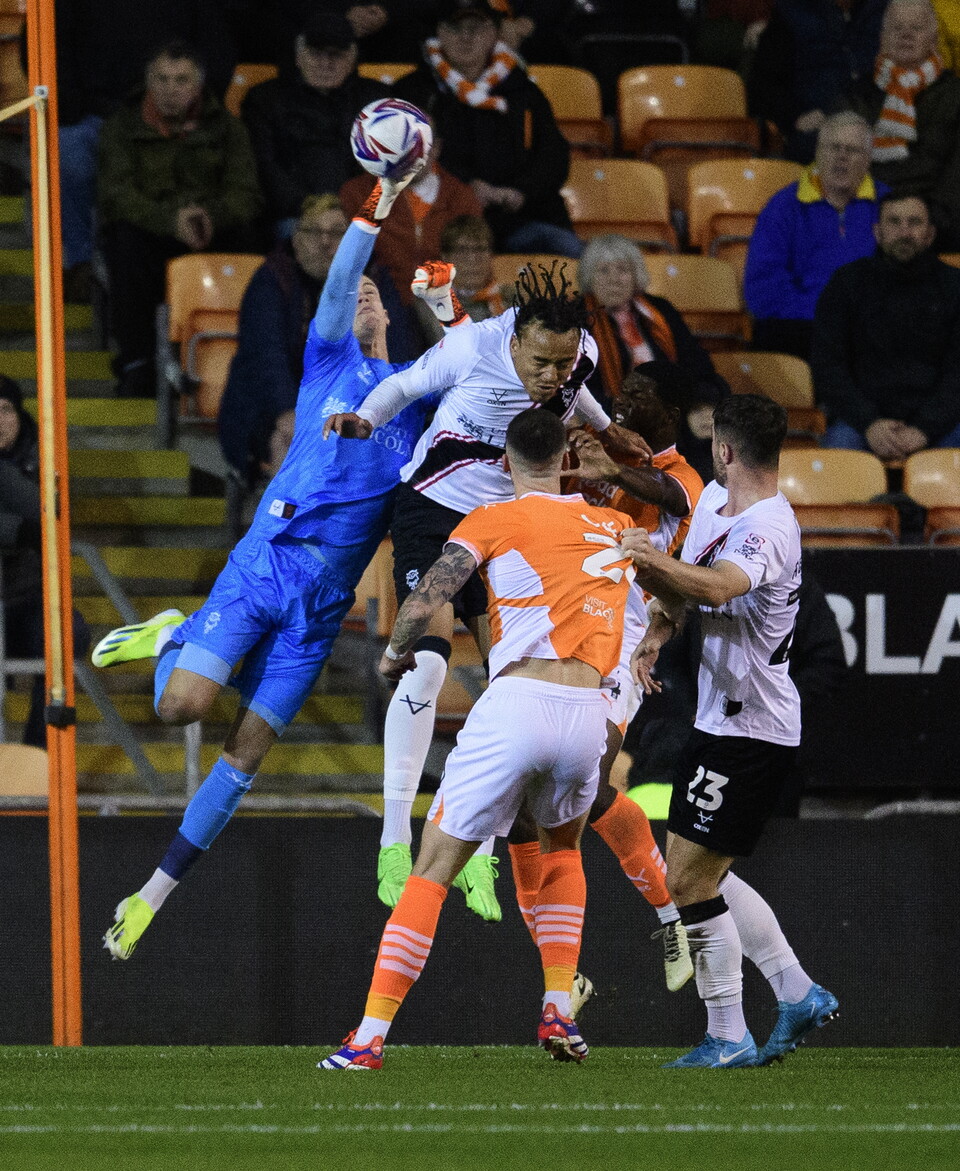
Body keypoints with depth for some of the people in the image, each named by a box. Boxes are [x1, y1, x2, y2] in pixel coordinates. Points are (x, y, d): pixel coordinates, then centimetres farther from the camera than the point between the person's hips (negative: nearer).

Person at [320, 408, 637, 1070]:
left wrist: (396, 654, 13)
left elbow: (424, 603, -6)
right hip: (588, 713, 4)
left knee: (433, 871, 4)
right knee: (563, 847, 31)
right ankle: (559, 1014, 18)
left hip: (516, 705, -3)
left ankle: (370, 1037, -2)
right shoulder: (615, 527, 18)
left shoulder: (494, 521, 5)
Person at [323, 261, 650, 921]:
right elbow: (408, 383, -4)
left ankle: (478, 855, 6)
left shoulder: (580, 354, -9)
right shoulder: (473, 346, -21)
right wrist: (365, 418, -20)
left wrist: (606, 429, 22)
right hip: (432, 512, -5)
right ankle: (395, 840, -17)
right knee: (427, 660, -23)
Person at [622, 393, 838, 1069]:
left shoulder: (768, 530, -22)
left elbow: (719, 587, -42)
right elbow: (683, 587, 18)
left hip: (751, 729, -10)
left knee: (689, 880, -9)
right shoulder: (713, 500, 8)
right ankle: (798, 994, 23)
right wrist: (658, 632, -1)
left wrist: (656, 561, -55)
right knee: (701, 874, 17)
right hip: (722, 721, 10)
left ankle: (728, 1039, -1)